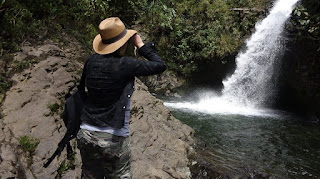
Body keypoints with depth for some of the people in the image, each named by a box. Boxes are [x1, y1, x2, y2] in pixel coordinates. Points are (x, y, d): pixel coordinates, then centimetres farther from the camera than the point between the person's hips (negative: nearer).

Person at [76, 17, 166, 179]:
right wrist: (141, 45, 2)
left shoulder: (92, 61, 0)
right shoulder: (126, 65, -15)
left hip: (86, 135, 5)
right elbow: (160, 66, -5)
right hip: (113, 139, -5)